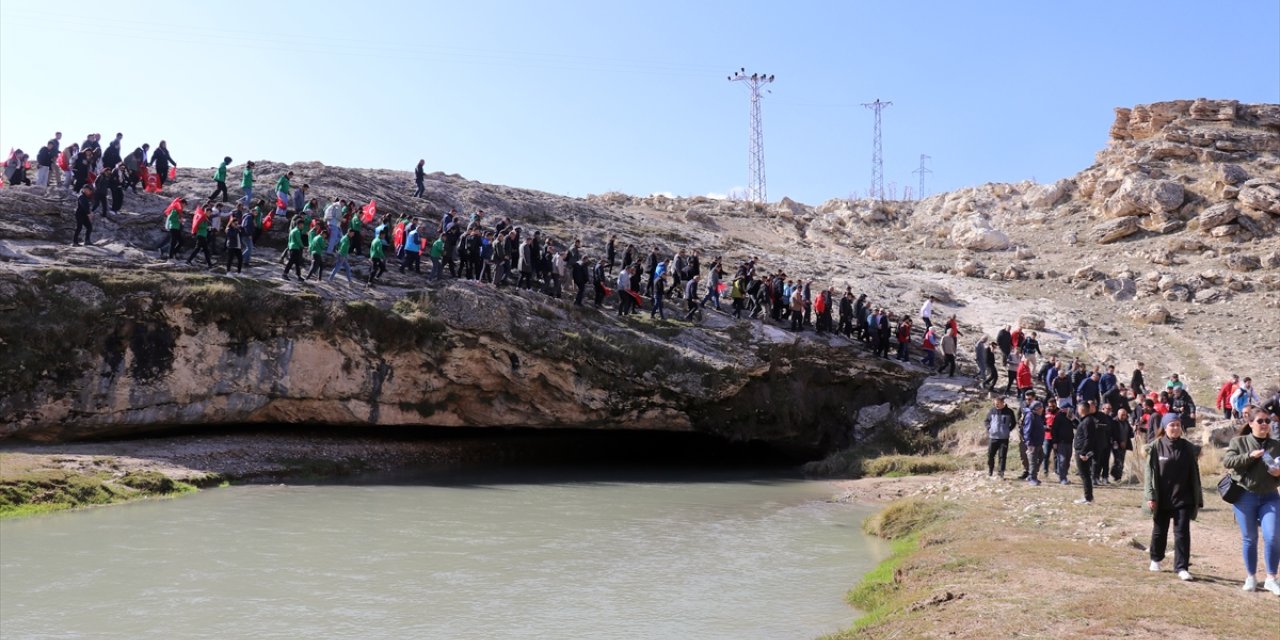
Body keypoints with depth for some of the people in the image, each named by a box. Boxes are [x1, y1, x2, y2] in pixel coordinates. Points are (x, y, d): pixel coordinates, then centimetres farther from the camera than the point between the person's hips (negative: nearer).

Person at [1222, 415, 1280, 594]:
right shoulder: (1239, 441, 1)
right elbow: (1227, 461, -11)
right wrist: (1249, 456, -22)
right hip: (1245, 496, -2)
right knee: (1249, 538, 7)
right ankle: (1250, 577, 18)